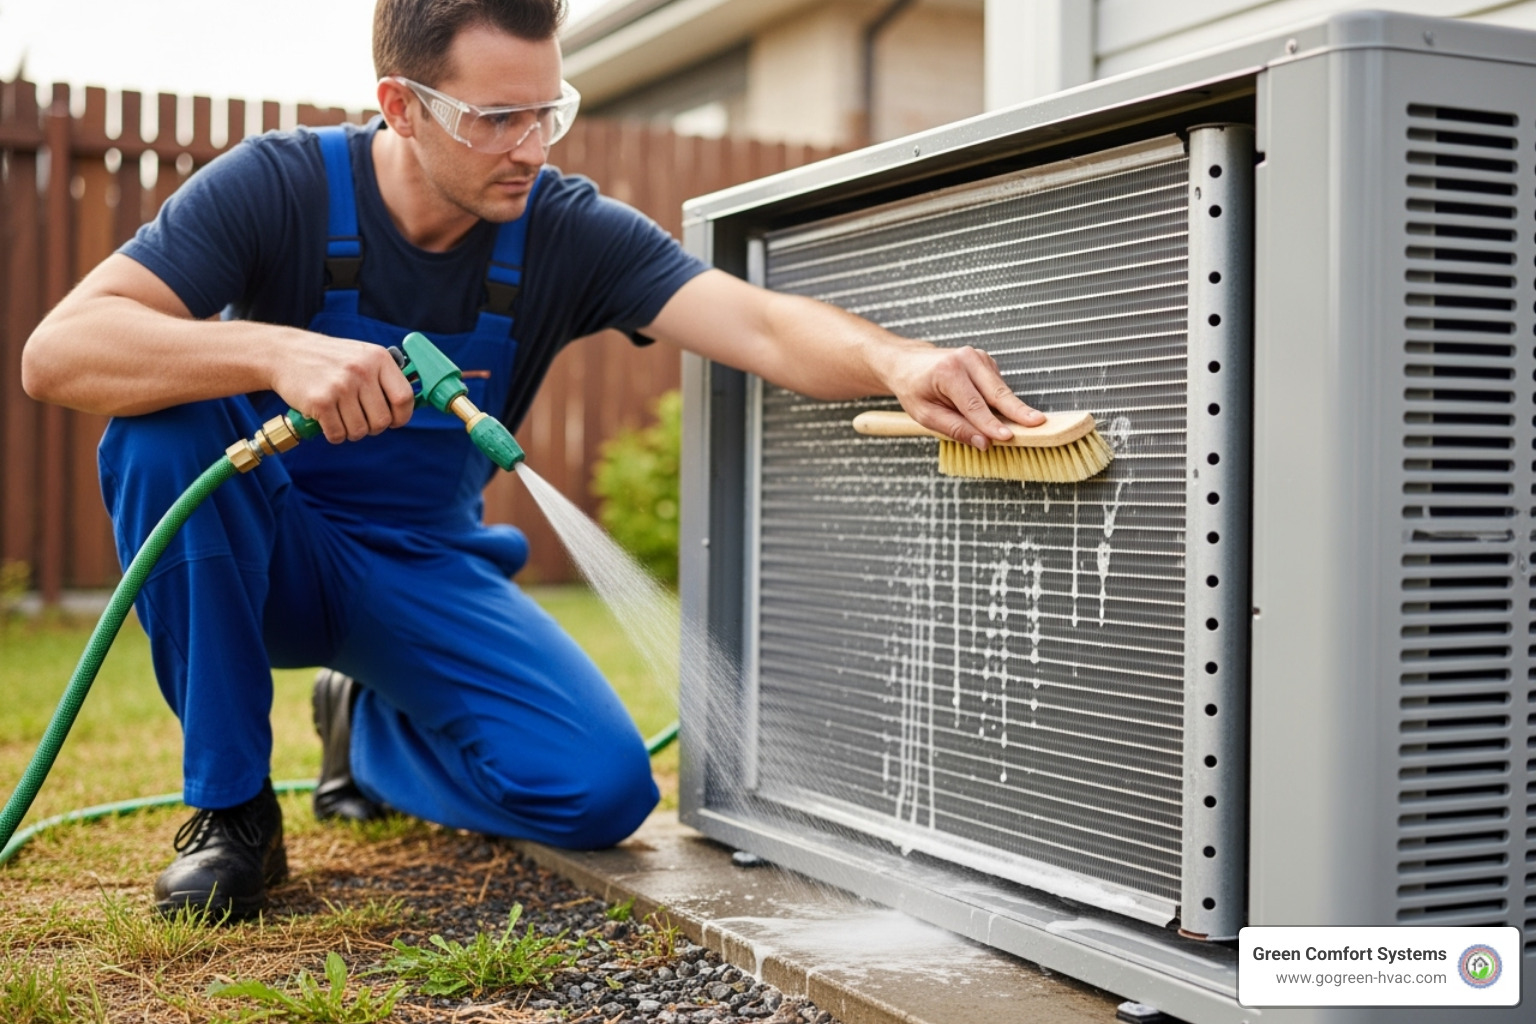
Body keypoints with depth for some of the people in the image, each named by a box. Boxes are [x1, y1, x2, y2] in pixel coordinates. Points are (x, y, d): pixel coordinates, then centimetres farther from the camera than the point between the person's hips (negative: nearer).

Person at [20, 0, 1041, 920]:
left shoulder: (567, 230, -13)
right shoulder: (279, 187, -18)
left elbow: (764, 325, -27)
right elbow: (57, 352, -28)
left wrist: (893, 359, -49)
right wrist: (274, 352, -45)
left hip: (424, 569, 2)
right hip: (263, 550, -1)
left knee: (604, 787, -18)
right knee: (165, 417, -33)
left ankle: (371, 730, 16)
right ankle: (230, 805, -17)